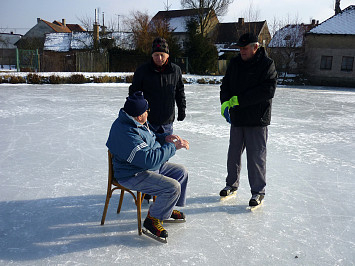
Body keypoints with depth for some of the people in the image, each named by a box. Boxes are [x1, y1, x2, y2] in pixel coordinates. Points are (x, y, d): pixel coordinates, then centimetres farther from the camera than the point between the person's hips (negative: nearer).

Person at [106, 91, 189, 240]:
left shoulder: (134, 123, 3)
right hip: (133, 176, -11)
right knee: (173, 187, -23)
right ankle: (153, 219, -1)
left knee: (181, 172, 15)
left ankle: (168, 208, 29)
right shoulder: (126, 133, -31)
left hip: (151, 166, 11)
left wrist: (165, 138, 1)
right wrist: (173, 147, -28)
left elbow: (150, 138, 20)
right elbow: (149, 159, -35)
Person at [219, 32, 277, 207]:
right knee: (233, 153, 15)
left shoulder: (267, 64, -8)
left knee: (256, 157, 0)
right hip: (236, 118, 6)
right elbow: (225, 85, 11)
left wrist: (238, 100, -21)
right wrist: (225, 102, -11)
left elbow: (268, 91, -19)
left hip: (257, 120, -6)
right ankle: (232, 184, 33)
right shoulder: (235, 63, 9)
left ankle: (258, 191, 16)